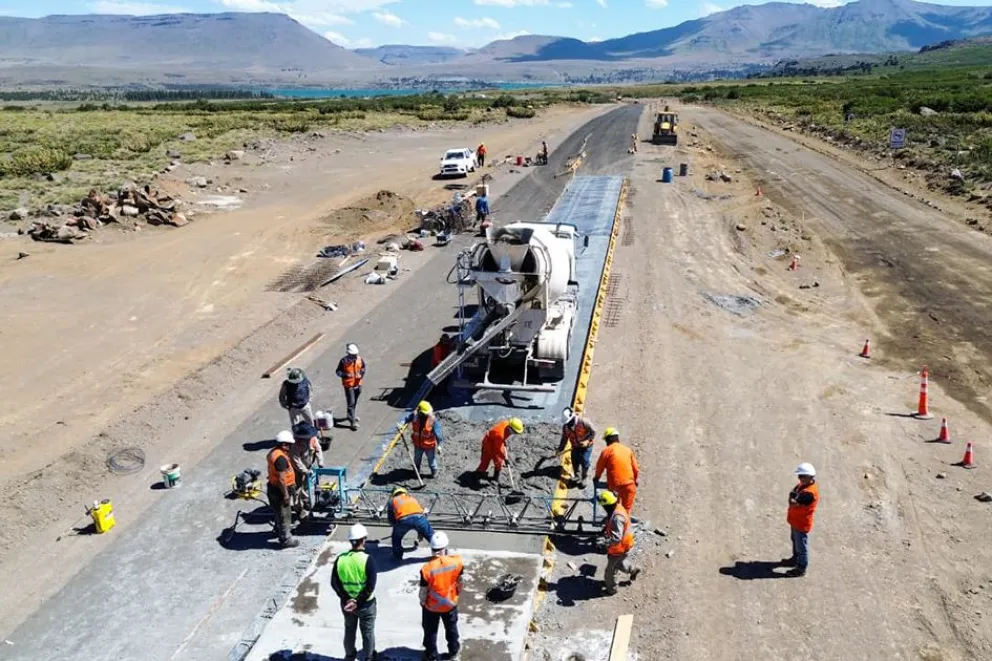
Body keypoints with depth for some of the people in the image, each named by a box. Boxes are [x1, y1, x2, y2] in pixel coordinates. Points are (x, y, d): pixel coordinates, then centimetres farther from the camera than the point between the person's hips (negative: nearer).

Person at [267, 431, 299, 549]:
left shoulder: (273, 452, 3)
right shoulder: (280, 458, -29)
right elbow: (281, 479, -29)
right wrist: (286, 495, -23)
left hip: (273, 487, 10)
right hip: (280, 490, -10)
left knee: (278, 512, 28)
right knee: (284, 515, 5)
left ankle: (280, 530, 47)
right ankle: (286, 539, 17)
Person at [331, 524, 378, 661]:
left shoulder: (340, 558, -10)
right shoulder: (368, 559, -22)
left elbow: (334, 583, -7)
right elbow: (370, 586, -23)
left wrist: (347, 598, -7)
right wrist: (358, 602, -16)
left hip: (346, 603, 3)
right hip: (366, 604, -3)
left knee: (349, 630, 25)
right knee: (368, 631, 18)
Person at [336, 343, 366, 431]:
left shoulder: (359, 359, -5)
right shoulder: (344, 361, -17)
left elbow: (363, 367, 12)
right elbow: (338, 372, -12)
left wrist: (361, 374, -8)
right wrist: (346, 375, -28)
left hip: (357, 384, 5)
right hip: (348, 385, -5)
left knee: (355, 402, 22)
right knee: (351, 403, -8)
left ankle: (353, 415, 45)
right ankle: (353, 422, -7)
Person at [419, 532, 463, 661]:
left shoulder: (427, 568, -30)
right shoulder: (456, 562, -24)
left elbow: (423, 590, -17)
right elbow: (459, 581, -5)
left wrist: (422, 601, 4)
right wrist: (458, 592, 15)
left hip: (432, 606, -2)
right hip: (450, 603, 2)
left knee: (431, 631, 22)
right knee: (451, 627, 28)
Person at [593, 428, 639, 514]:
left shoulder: (607, 451, -2)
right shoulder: (628, 450, 9)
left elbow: (600, 467, 6)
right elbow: (635, 468, 11)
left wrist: (596, 477, 25)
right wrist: (634, 480, 28)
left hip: (615, 485, -2)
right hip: (629, 484, 2)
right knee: (627, 509, 13)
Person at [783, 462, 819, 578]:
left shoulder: (809, 492, -33)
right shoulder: (803, 485, -3)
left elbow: (793, 503, -32)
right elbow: (793, 493, 7)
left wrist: (792, 497, -14)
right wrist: (793, 497, -13)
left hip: (801, 523, -9)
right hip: (796, 520, 9)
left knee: (801, 546, 7)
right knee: (795, 541, 27)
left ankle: (801, 569, 21)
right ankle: (795, 559, 47)